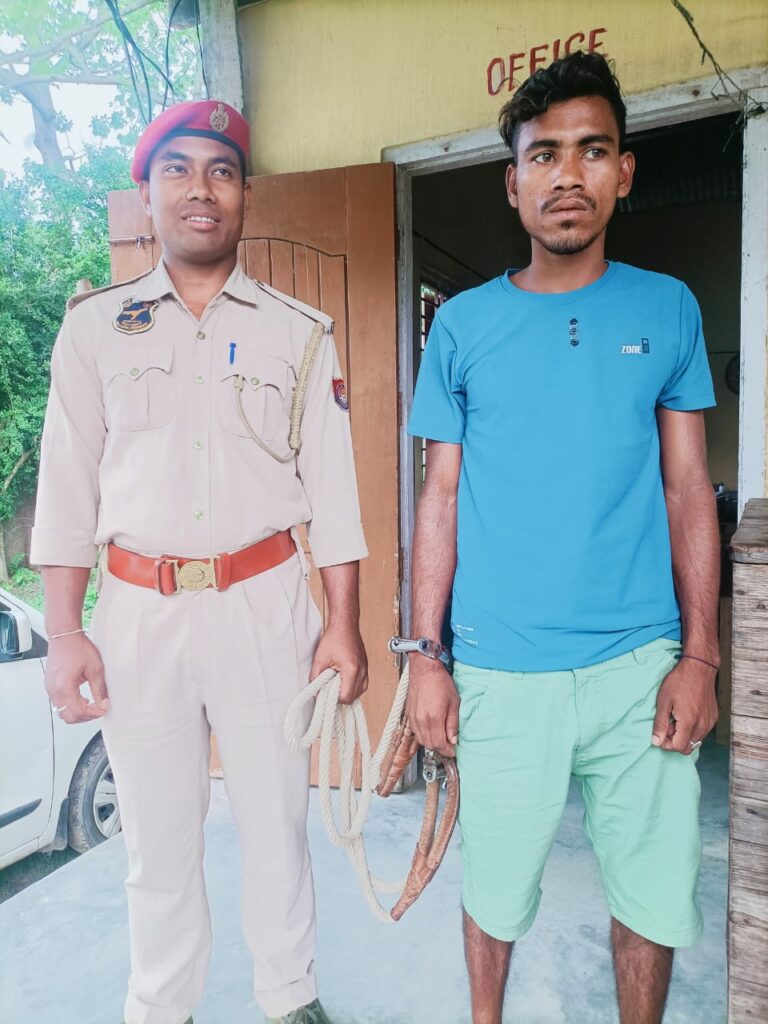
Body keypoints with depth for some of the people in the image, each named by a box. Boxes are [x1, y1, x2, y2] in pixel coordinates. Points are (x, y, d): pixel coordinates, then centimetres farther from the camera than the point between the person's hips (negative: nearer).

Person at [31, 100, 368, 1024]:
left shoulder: (300, 333, 5)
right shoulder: (94, 327, 7)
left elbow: (331, 487, 3)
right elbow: (68, 487, 5)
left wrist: (343, 625, -1)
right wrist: (64, 633, 0)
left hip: (265, 605, 0)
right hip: (138, 610, 1)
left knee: (276, 823, 10)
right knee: (158, 837, 12)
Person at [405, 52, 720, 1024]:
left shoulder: (668, 310, 5)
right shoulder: (462, 324, 1)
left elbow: (688, 488, 5)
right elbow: (441, 497, 2)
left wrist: (699, 654, -2)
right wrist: (424, 657, -2)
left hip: (640, 663, 1)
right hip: (501, 671, 0)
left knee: (655, 893, 13)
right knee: (495, 885, 15)